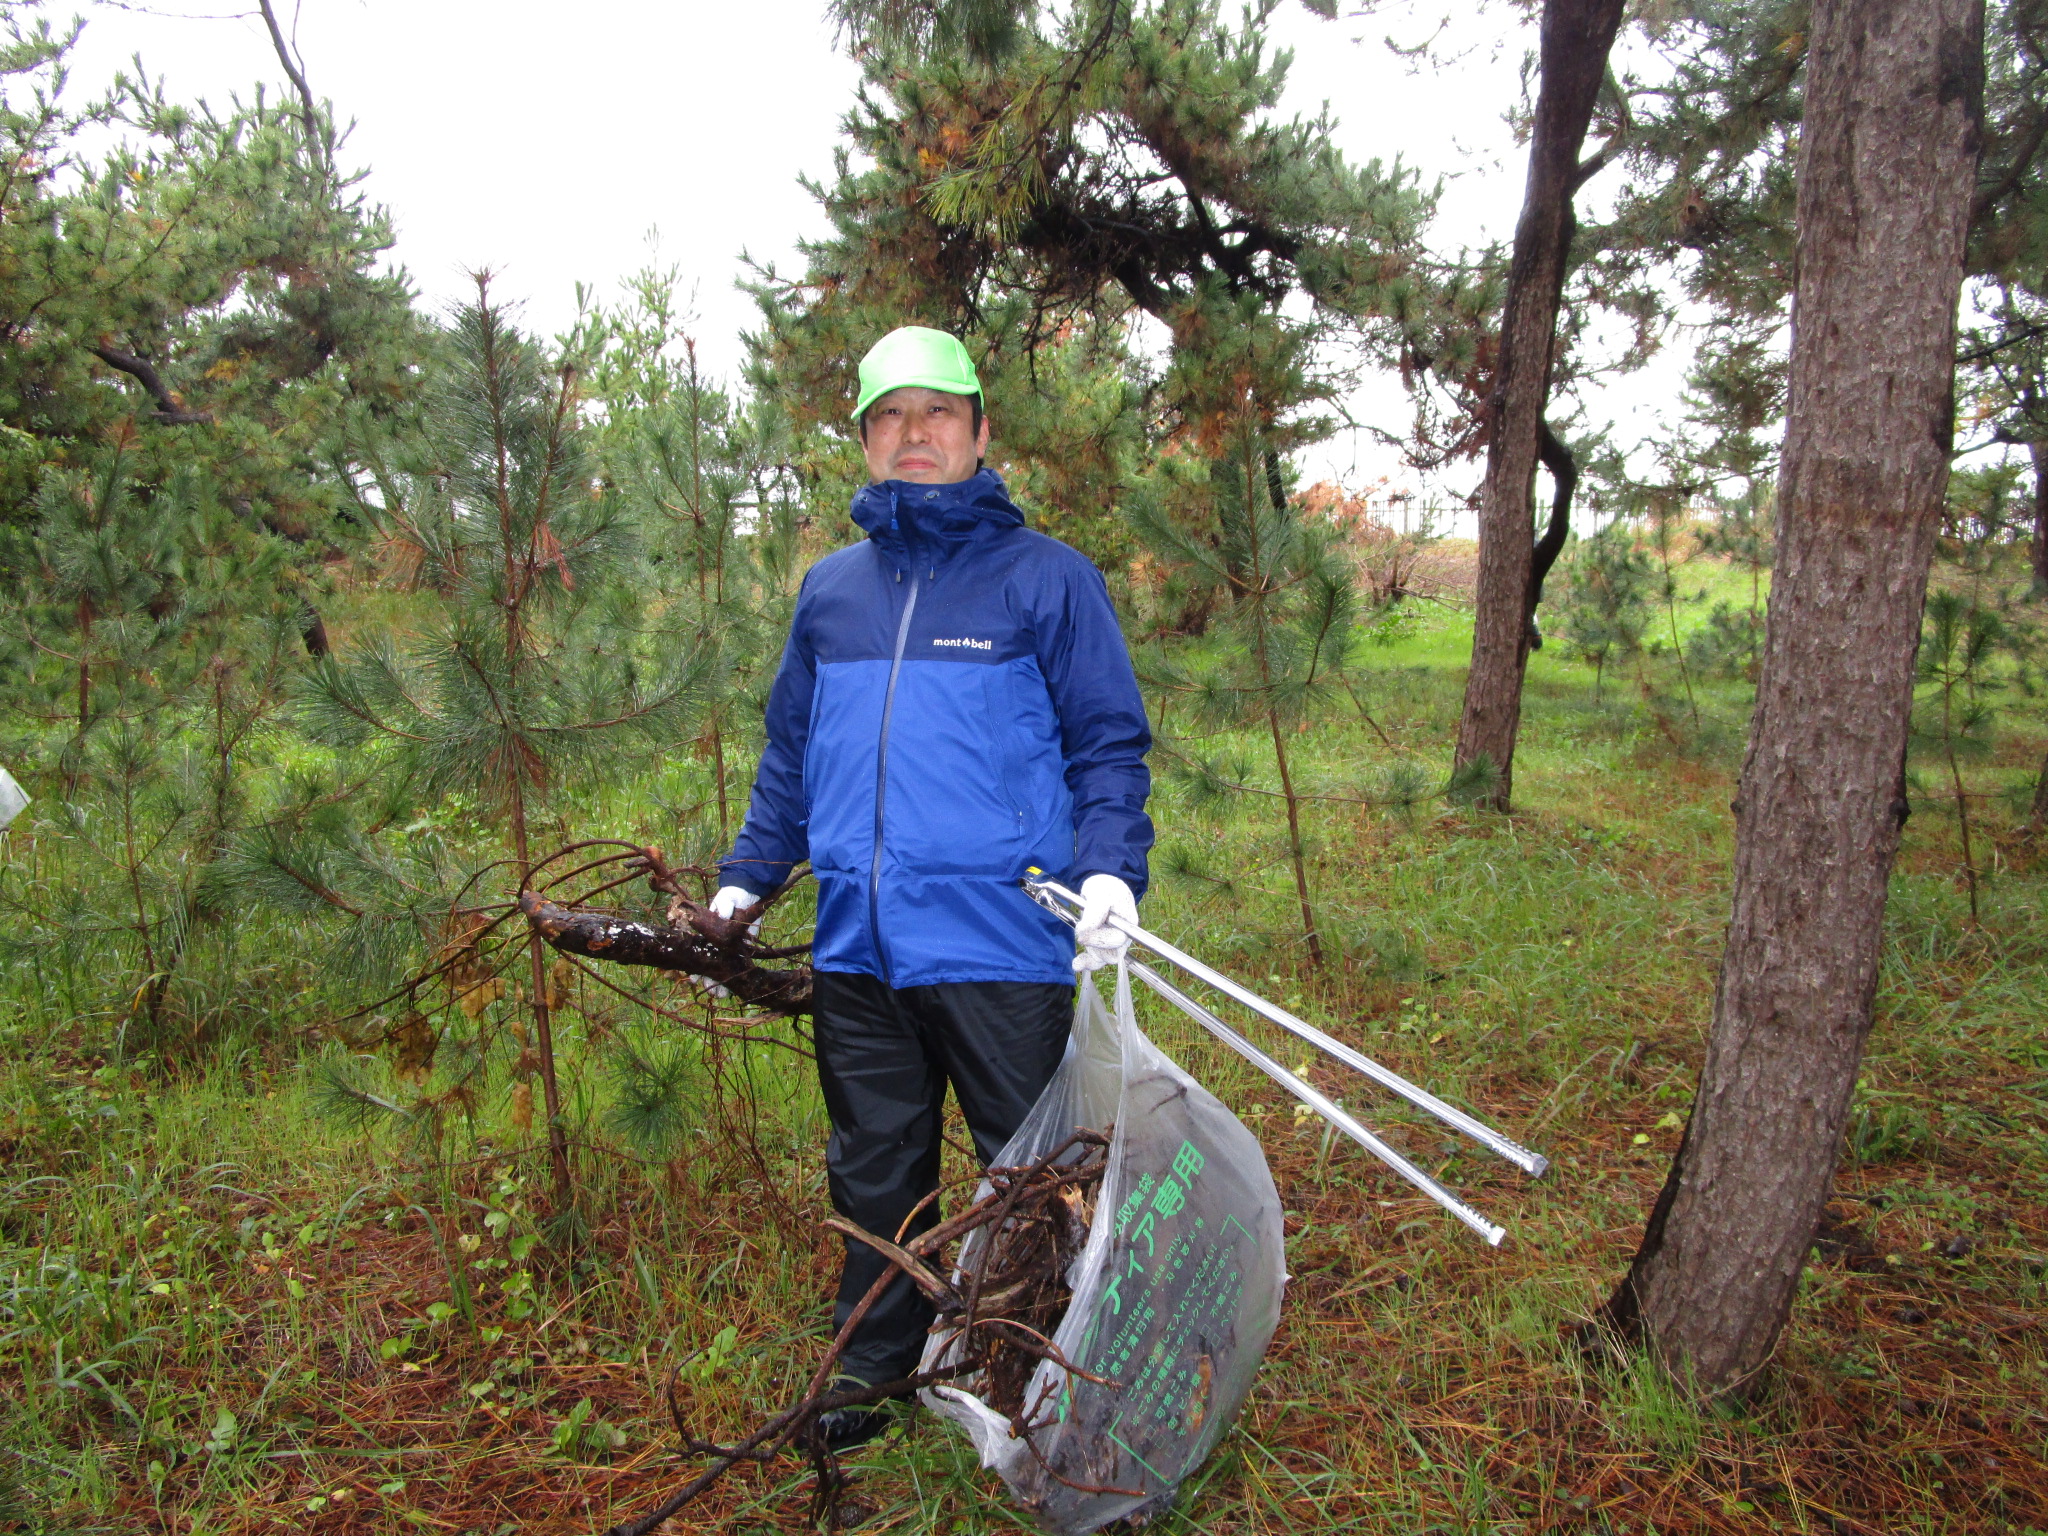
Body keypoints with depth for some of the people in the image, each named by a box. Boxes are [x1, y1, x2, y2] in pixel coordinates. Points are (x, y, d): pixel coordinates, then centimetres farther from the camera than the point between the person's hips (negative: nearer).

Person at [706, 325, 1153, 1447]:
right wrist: (746, 880, 14)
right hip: (855, 946, 5)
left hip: (1002, 943, -4)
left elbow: (1107, 746, -2)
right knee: (873, 1172, 18)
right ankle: (870, 1368, 38)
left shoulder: (1047, 578, 0)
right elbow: (790, 755, 20)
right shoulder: (829, 590, 14)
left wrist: (1112, 870, -18)